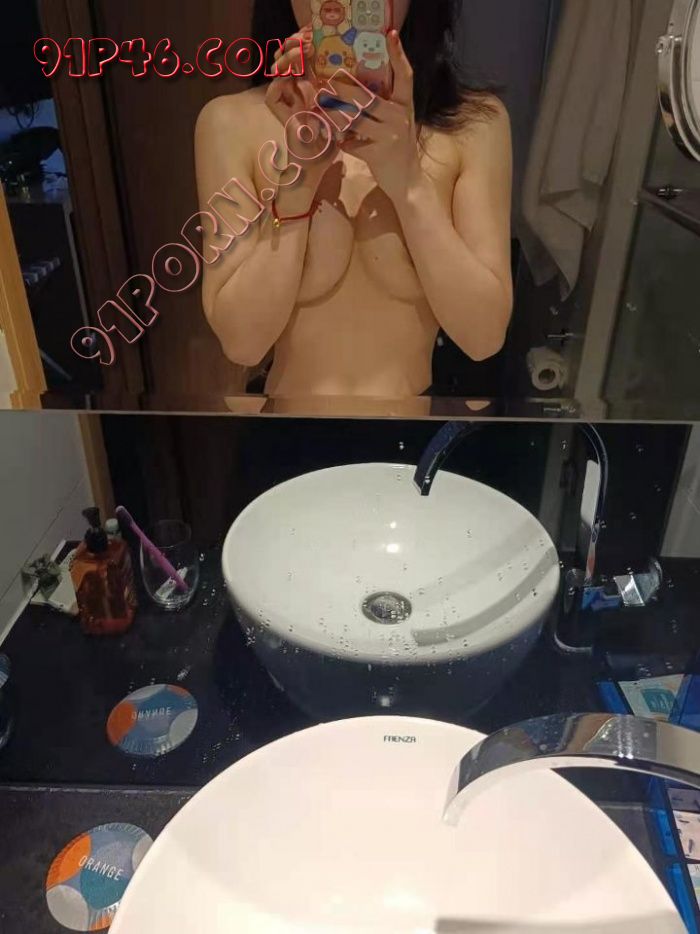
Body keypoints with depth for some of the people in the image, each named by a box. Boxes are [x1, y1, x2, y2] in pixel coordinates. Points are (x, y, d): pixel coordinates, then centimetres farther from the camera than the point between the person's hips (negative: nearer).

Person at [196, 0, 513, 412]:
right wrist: (297, 180, -19)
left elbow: (484, 334, -11)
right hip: (292, 407, 0)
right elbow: (241, 339, -11)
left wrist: (410, 184, -20)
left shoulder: (473, 121, -5)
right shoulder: (233, 121, -6)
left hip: (417, 408, 1)